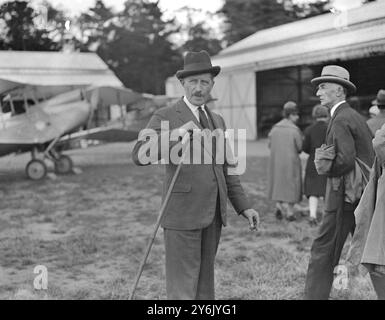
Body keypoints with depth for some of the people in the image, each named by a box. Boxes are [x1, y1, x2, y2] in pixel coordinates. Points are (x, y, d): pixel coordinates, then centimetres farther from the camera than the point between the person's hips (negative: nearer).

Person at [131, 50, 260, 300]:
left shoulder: (217, 121, 15)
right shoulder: (165, 117, -6)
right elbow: (140, 155, -21)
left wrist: (244, 206, 12)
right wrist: (175, 134, -35)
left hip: (213, 214, 6)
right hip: (181, 214, -6)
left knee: (205, 283, 13)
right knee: (183, 288, -4)